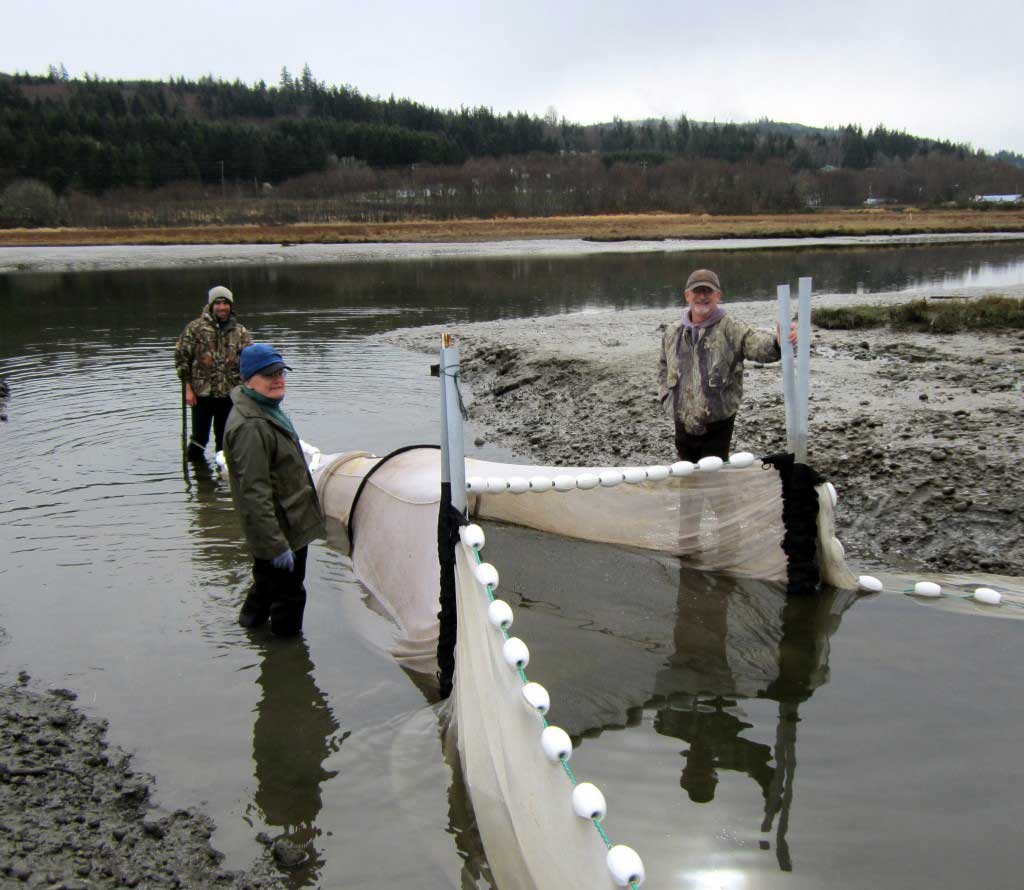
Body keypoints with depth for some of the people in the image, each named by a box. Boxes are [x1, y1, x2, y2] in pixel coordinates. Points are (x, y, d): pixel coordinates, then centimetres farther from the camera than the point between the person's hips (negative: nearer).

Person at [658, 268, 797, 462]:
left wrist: (778, 341, -49)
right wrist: (666, 393, 10)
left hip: (718, 424, -4)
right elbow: (664, 365, 22)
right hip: (684, 423, 4)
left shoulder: (730, 330, -9)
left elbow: (756, 342, -28)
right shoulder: (673, 332, 6)